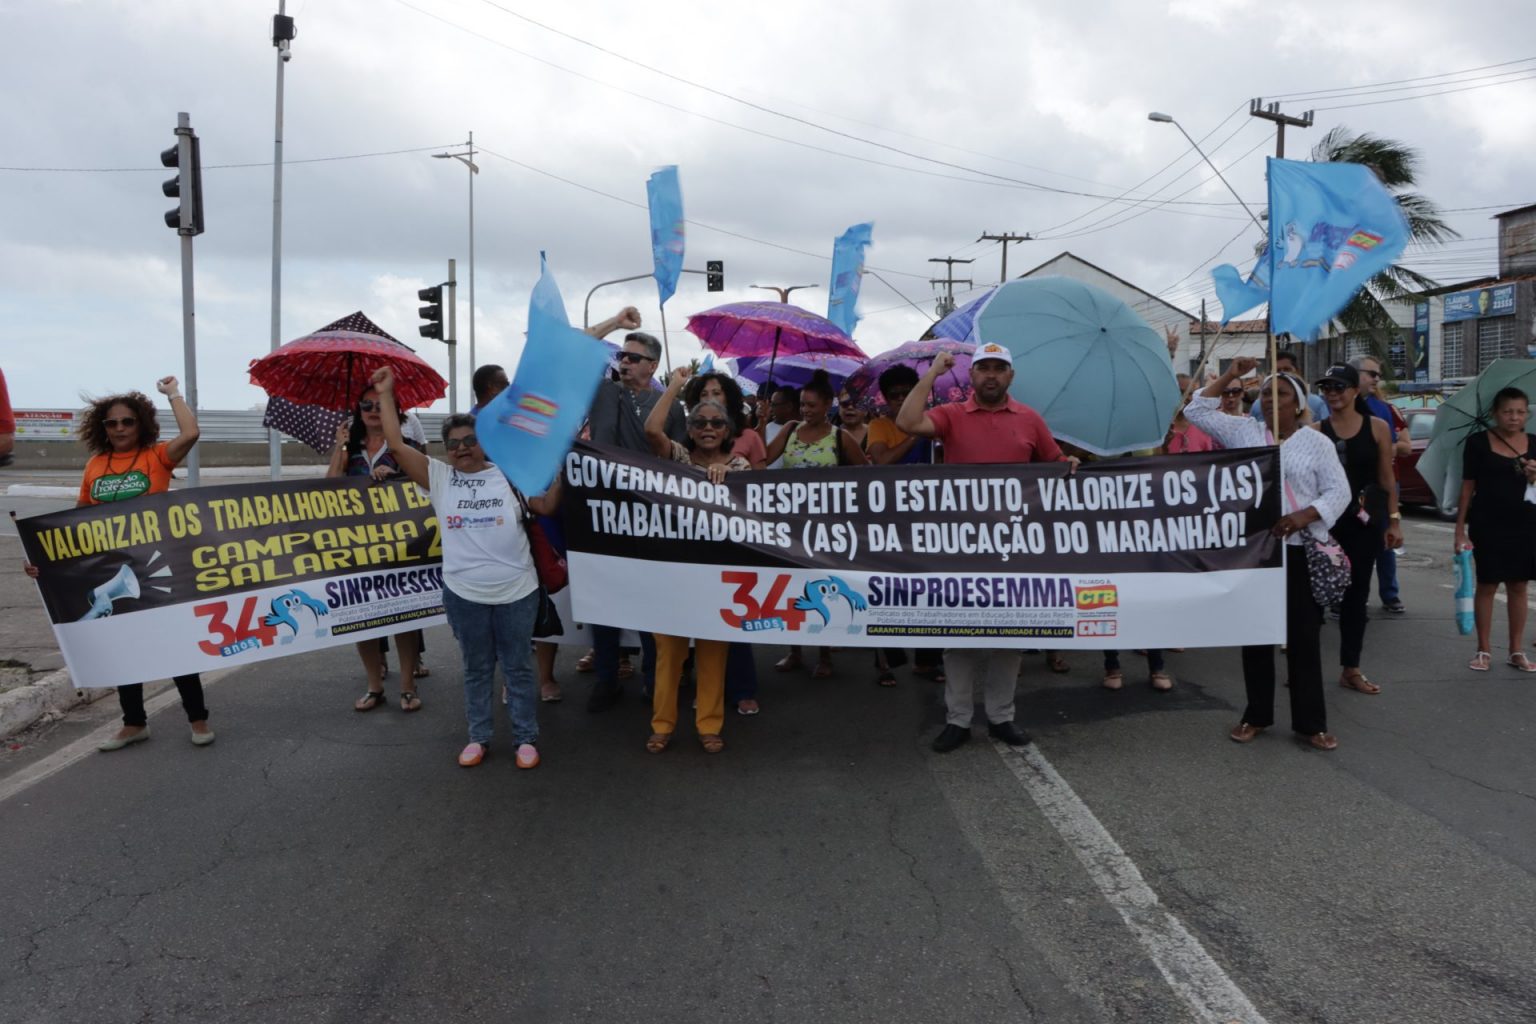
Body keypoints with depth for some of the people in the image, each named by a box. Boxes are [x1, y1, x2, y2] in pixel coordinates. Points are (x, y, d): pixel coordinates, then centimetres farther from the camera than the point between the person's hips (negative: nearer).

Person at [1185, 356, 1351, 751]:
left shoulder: (1317, 442, 3)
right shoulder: (1243, 431, 8)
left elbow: (1338, 491, -1)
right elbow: (1198, 411, 6)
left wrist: (1303, 516, -17)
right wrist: (1229, 376, 1)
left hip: (1301, 550, -2)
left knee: (1303, 637, 1)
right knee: (1255, 633, 8)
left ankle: (1310, 722, 11)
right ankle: (1256, 715, 20)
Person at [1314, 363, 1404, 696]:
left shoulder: (1377, 427, 2)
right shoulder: (1315, 431, -2)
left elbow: (1386, 479, 6)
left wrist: (1394, 520, 4)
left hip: (1366, 519, 2)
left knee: (1356, 593, 9)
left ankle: (1351, 669, 18)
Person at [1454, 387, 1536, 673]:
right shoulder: (1478, 443, -3)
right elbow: (1467, 487, -2)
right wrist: (1460, 529, -4)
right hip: (1487, 524, -3)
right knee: (1487, 585, 2)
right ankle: (1484, 650, 12)